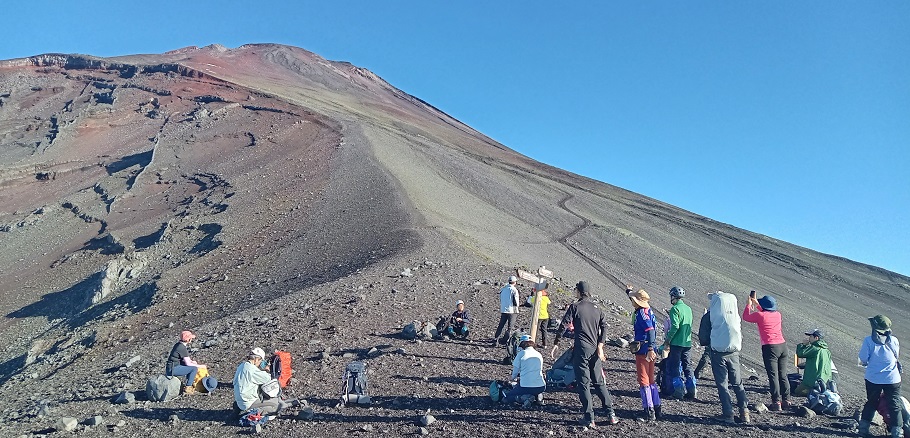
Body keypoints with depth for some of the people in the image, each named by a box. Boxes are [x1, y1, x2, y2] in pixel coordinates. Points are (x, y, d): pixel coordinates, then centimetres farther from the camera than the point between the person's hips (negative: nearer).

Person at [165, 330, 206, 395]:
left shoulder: (178, 344, 7)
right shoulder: (182, 348, -19)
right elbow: (188, 364, -17)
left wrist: (191, 361, 10)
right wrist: (200, 366, -6)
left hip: (171, 367, 10)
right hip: (172, 370, -10)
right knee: (194, 368, -16)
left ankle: (188, 382, 21)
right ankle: (187, 388, -8)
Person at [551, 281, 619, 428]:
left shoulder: (575, 307, -4)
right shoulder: (596, 308, 12)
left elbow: (564, 325, -10)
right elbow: (604, 326, 2)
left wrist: (556, 344, -8)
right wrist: (600, 347, -2)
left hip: (581, 350, -5)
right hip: (595, 350, 5)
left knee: (584, 384, 0)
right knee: (599, 383, 16)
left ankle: (589, 419, 0)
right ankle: (611, 414, 16)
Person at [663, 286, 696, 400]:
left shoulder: (675, 309, -13)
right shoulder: (688, 309, 10)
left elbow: (675, 326, -22)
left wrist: (668, 339, -12)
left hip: (677, 343, -7)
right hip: (688, 343, 7)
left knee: (673, 366, 2)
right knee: (687, 366, 15)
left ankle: (679, 391, 1)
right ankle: (692, 390, 16)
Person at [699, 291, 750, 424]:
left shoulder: (709, 316, -8)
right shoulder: (735, 316, 2)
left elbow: (703, 338, -4)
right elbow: (740, 334, 10)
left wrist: (708, 344, 15)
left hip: (718, 353, -3)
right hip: (734, 352, 3)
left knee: (722, 384, 4)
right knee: (737, 383, 17)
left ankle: (728, 415, 2)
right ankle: (744, 411, 13)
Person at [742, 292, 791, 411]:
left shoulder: (760, 315, -8)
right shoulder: (777, 314, 8)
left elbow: (746, 317, 9)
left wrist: (749, 303, 19)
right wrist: (756, 303, 37)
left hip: (770, 348, -6)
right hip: (783, 346, 6)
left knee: (773, 376, -3)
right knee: (783, 375, 12)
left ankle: (776, 402, -4)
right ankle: (786, 401, 15)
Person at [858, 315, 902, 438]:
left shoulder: (868, 340, -14)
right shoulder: (894, 340, -8)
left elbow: (862, 361, -10)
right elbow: (897, 357, 8)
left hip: (873, 379, 0)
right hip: (892, 379, 0)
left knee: (871, 403, 17)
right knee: (895, 406, 11)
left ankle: (863, 427, 22)